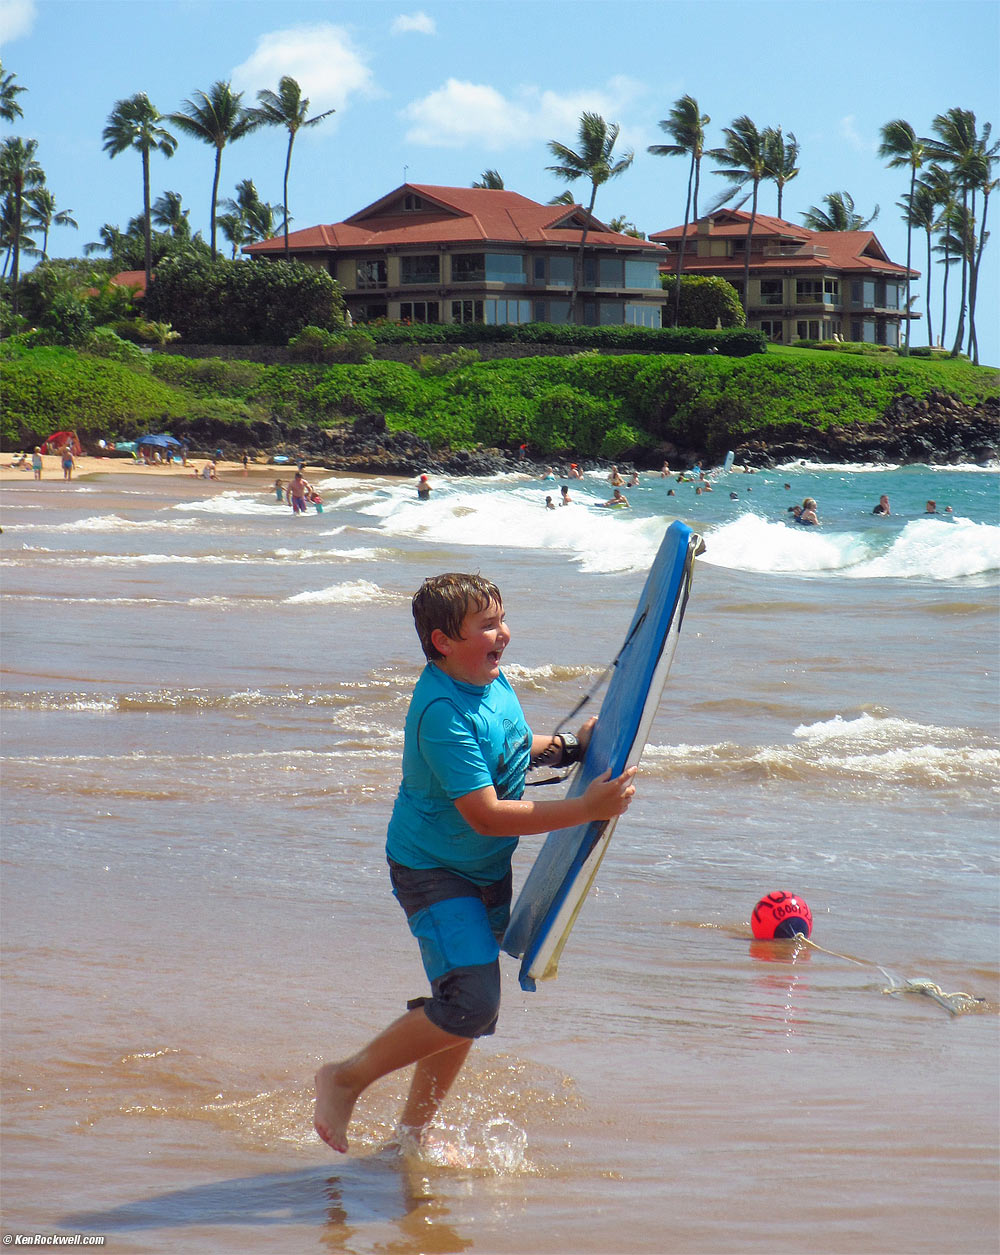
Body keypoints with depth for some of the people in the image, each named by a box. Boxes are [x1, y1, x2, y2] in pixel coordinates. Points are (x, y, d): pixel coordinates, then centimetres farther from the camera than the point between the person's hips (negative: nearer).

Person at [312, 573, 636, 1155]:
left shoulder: (493, 679, 1)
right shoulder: (442, 713, -28)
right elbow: (485, 816, -31)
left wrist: (569, 748, 5)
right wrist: (587, 809, -32)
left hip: (488, 869, 9)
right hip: (435, 871, -9)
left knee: (470, 1009, 14)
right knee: (470, 1005, -19)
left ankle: (414, 1130, 29)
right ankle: (345, 1080, -1)